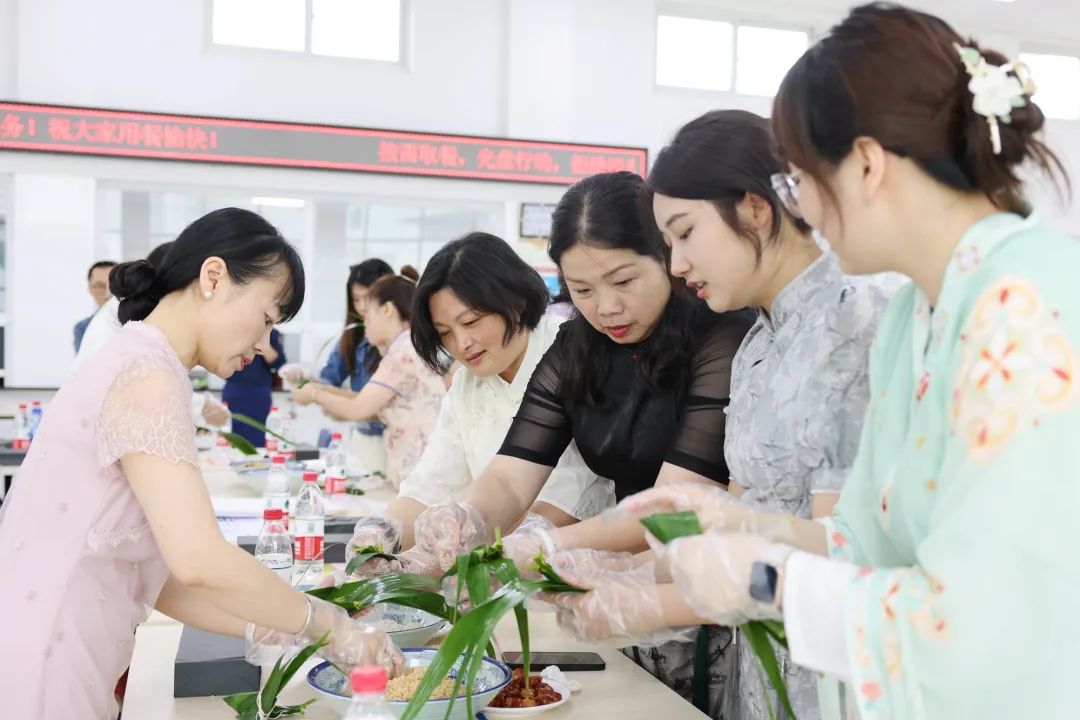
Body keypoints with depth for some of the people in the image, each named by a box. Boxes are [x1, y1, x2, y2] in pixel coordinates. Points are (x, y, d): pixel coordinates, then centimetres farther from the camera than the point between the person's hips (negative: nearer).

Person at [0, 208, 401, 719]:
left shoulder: (134, 365, 12)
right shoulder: (146, 373, -16)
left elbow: (149, 573, 9)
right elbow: (200, 560, -26)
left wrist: (275, 631, 2)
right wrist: (331, 626, -14)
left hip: (48, 668, 9)